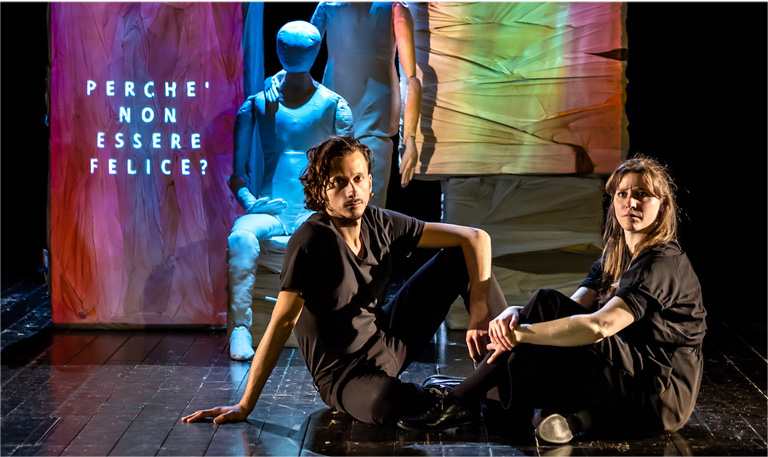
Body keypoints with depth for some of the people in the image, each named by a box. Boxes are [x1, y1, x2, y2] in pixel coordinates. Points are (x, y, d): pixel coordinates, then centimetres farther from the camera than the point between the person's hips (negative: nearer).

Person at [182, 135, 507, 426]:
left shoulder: (380, 224, -6)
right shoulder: (311, 240, -21)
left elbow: (475, 238, -5)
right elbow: (282, 323, -22)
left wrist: (479, 315, -18)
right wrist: (245, 405, -20)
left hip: (389, 342, 6)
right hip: (343, 373, -6)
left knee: (460, 258, -3)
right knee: (384, 403, -42)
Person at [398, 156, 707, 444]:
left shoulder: (664, 263, -17)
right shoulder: (615, 258, 12)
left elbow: (598, 327, -29)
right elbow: (573, 309, 1)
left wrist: (521, 333, -25)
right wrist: (516, 313, -18)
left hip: (663, 392, -8)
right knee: (548, 305, -8)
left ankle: (461, 402, -10)